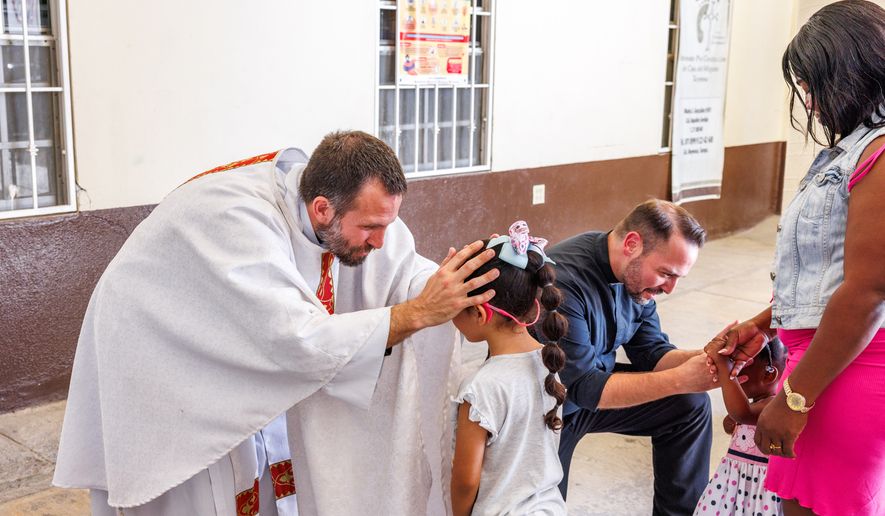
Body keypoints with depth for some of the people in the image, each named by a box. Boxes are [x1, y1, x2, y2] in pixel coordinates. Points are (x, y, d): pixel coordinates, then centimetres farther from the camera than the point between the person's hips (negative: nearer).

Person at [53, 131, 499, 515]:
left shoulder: (350, 200, -19)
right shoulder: (237, 218, -39)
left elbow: (405, 267, -10)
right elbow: (303, 342, -44)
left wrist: (450, 289, -30)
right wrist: (418, 313, -44)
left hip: (232, 364, 6)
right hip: (157, 368, -6)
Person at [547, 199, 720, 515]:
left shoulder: (637, 273, -9)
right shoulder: (563, 281, -34)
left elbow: (650, 352, -3)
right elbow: (584, 387, -33)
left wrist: (705, 360, -23)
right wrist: (679, 379, -36)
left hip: (595, 382, 7)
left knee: (691, 404, 0)